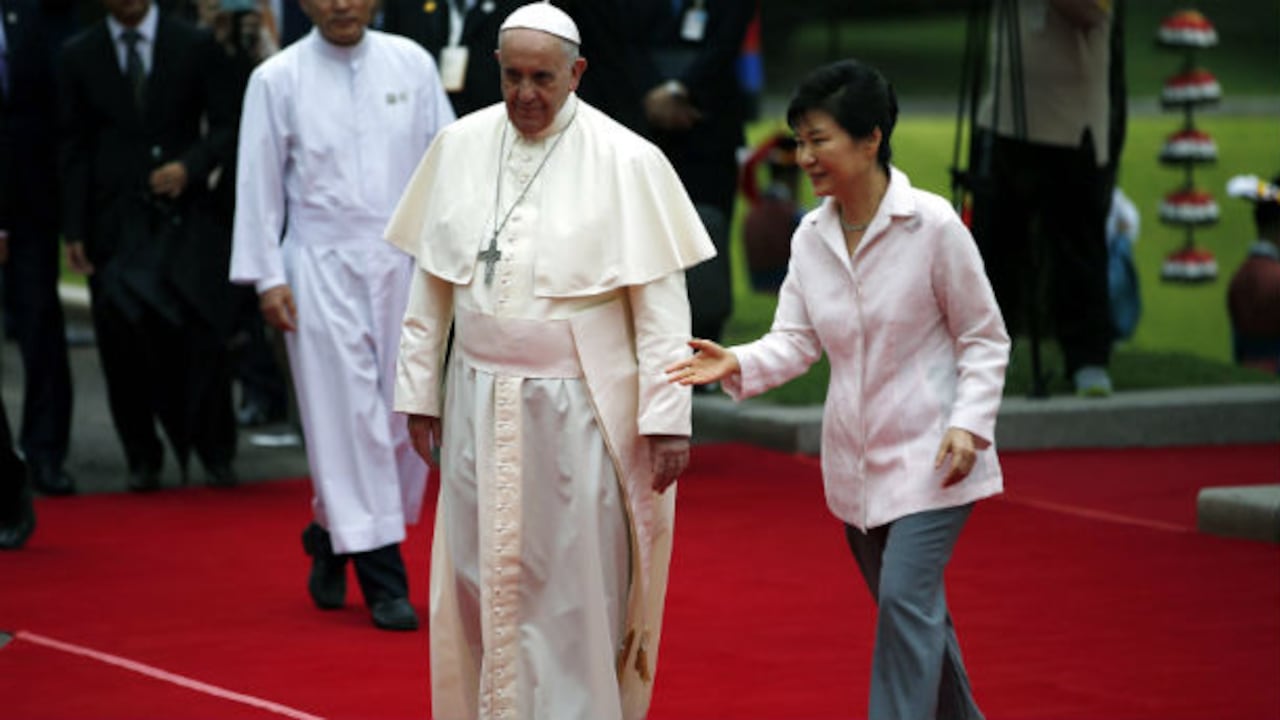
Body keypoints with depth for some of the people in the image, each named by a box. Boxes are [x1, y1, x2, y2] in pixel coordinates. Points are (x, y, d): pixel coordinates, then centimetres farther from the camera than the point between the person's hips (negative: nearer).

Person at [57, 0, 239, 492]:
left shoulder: (195, 46, 4)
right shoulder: (78, 56, 7)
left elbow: (223, 126, 5)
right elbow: (73, 149, 6)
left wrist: (190, 166, -14)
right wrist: (74, 230, 0)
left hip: (182, 210, -1)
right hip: (115, 220, 1)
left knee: (201, 336, -8)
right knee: (123, 343, 1)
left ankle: (215, 455, 4)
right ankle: (142, 460, 13)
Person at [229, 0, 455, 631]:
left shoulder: (411, 64, 4)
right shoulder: (277, 79, -2)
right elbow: (259, 182, -1)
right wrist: (267, 278, -5)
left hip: (404, 261, 3)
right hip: (322, 266, -3)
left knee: (407, 413, 4)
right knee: (349, 417, -4)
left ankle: (333, 536, 26)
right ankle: (382, 578, 0)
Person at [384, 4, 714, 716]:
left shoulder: (625, 162, -9)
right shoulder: (460, 147, 3)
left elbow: (662, 303, -9)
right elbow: (431, 283, 10)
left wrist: (667, 419, -12)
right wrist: (419, 390, 9)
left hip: (578, 408, -4)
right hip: (480, 404, 4)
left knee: (575, 584, -1)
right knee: (484, 579, 7)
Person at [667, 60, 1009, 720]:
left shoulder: (932, 225, -13)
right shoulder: (811, 237, 3)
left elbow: (984, 338, -7)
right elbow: (796, 339, -2)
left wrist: (970, 423, -18)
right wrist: (738, 364, -21)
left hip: (928, 454, -6)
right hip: (855, 460, 6)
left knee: (905, 599, -16)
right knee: (913, 612, 16)